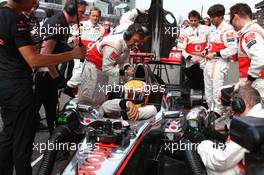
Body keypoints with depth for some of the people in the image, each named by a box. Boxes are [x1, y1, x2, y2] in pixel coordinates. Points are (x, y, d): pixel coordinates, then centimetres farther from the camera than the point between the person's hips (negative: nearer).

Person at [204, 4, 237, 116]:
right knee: (208, 90, 14)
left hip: (220, 63, -9)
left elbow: (233, 49, -21)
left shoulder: (227, 29, -14)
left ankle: (217, 113, -1)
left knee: (217, 90, -12)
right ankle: (211, 111, 25)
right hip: (210, 62, 10)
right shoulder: (213, 28, 16)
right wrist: (207, 51, 9)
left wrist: (215, 54, -18)